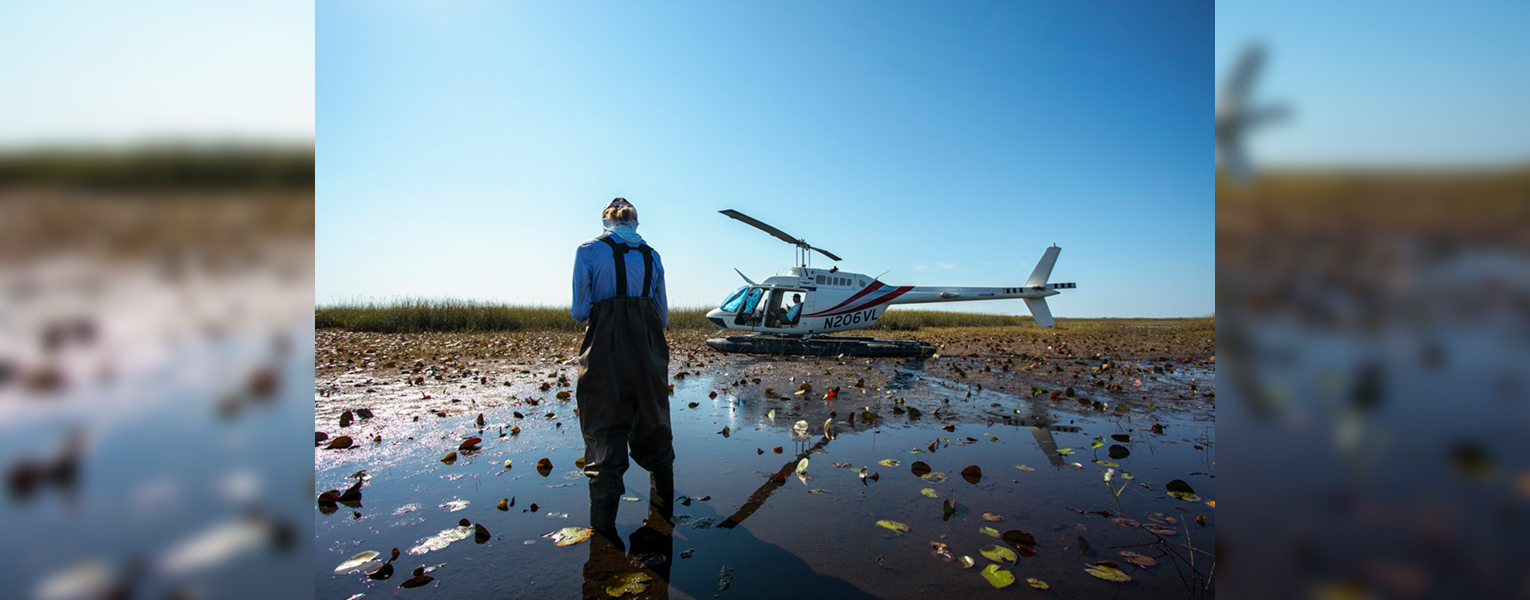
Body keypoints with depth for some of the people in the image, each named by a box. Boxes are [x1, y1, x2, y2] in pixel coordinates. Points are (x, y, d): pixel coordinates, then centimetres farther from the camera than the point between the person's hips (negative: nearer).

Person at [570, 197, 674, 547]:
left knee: (605, 433, 3)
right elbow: (663, 317, 11)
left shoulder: (589, 251, 1)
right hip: (649, 350, 4)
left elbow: (579, 312, -2)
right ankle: (662, 515, 26)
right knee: (653, 426, 15)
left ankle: (604, 527, 6)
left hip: (605, 348, -3)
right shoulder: (651, 255, 11)